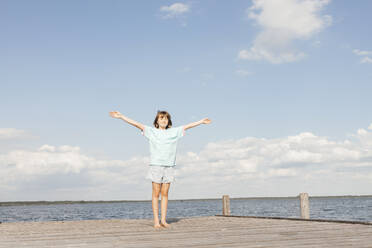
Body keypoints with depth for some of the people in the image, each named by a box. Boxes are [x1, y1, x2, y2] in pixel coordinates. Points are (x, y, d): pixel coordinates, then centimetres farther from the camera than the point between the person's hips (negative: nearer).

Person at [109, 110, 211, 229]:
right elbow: (136, 124, 1)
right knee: (156, 193, -2)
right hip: (156, 165, -2)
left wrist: (201, 121, 27)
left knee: (165, 193, 3)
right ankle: (156, 221, 0)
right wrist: (121, 116, -4)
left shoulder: (174, 132, 13)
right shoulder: (151, 131, 6)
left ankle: (163, 220, 7)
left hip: (169, 166, 2)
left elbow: (187, 126, 20)